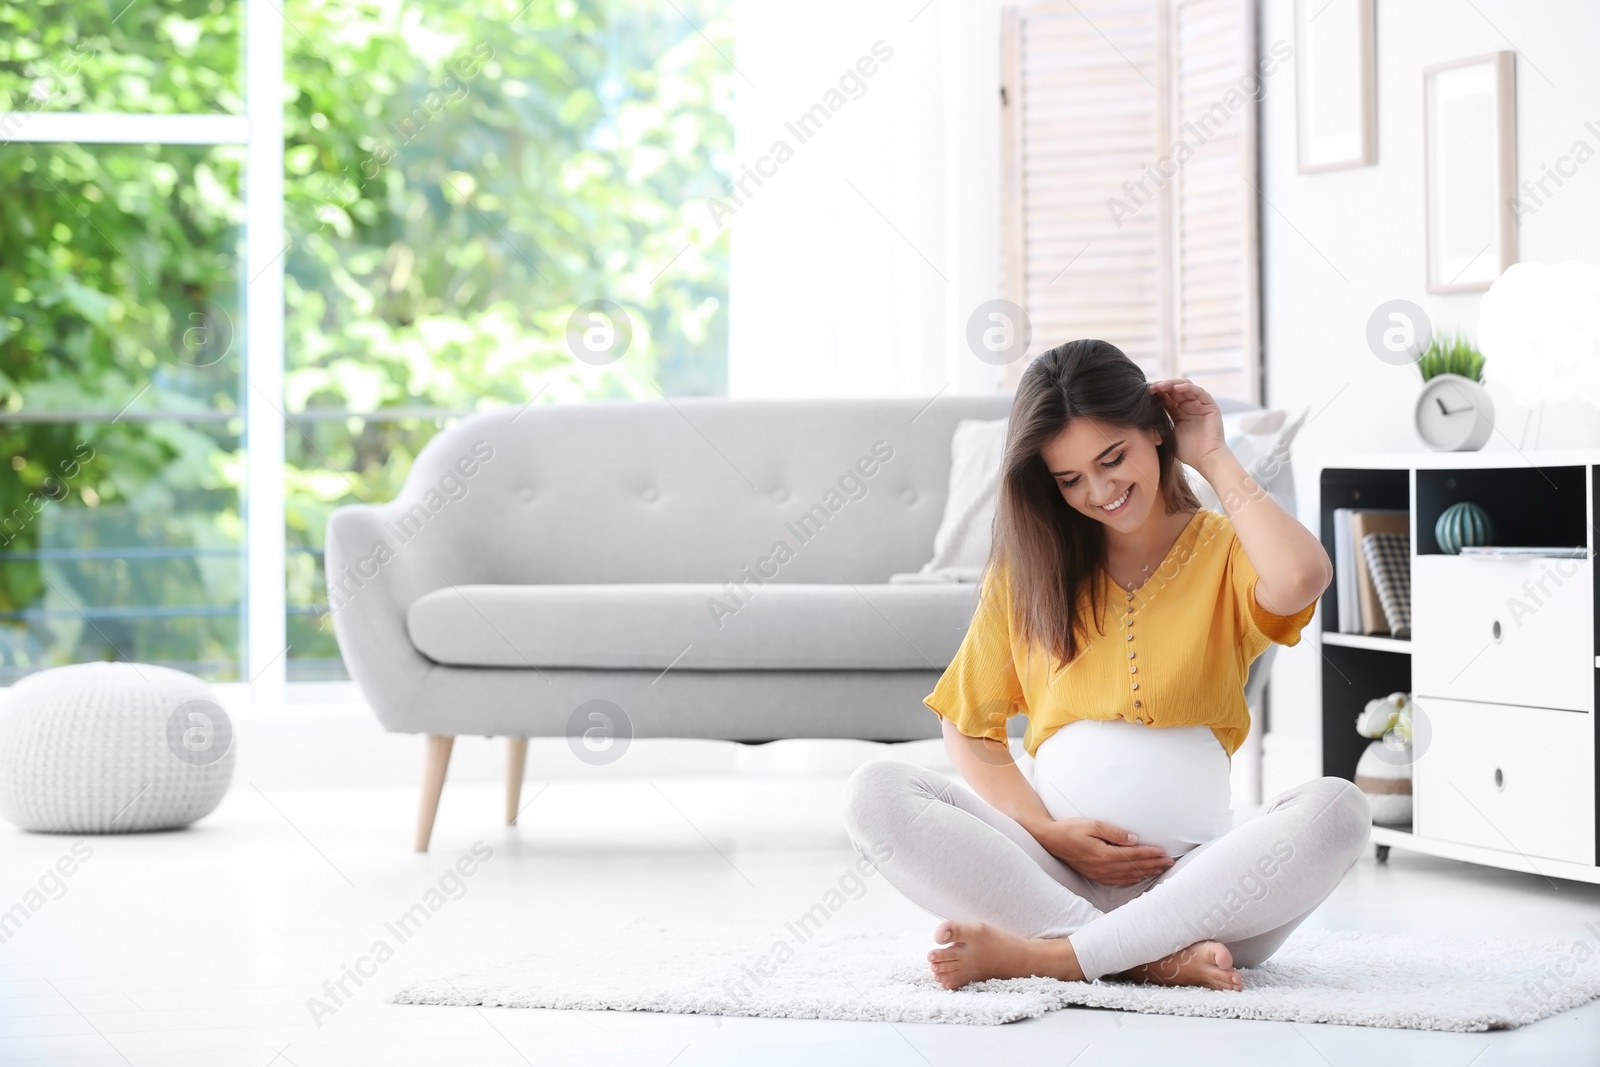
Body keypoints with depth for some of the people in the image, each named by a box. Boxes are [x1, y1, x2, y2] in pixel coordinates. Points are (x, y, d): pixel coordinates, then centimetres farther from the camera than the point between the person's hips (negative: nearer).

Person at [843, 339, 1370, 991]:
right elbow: (967, 725, 10)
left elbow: (1302, 577, -19)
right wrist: (1048, 832, -8)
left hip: (1190, 877, -2)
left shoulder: (1224, 551, 6)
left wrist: (1215, 460, -4)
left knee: (1336, 809, -31)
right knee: (876, 793, -22)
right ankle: (1154, 960, -32)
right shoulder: (1026, 567, 14)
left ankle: (1040, 955, -33)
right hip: (1055, 876, 2)